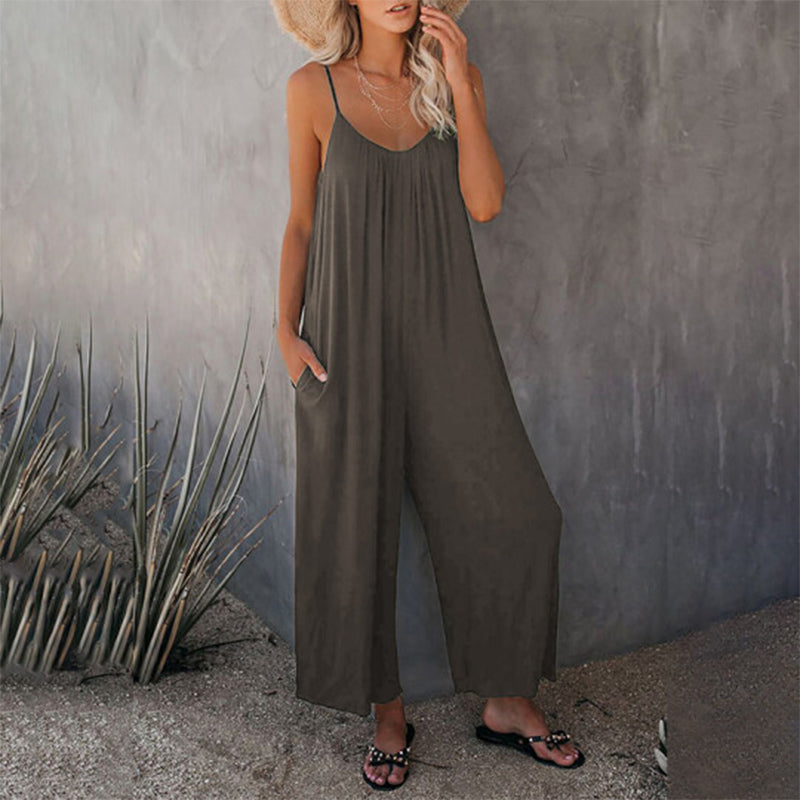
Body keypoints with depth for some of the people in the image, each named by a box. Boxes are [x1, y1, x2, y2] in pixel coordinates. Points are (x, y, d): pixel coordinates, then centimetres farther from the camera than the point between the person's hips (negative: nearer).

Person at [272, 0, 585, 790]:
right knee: (357, 525, 6)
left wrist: (459, 82, -11)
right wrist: (286, 327, -5)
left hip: (444, 331, 2)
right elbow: (301, 221, 4)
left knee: (509, 512, 3)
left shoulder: (453, 78, 5)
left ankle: (506, 701, 23)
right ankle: (387, 711, 25)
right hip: (350, 336, -2)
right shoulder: (314, 89, -1)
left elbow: (485, 203, -8)